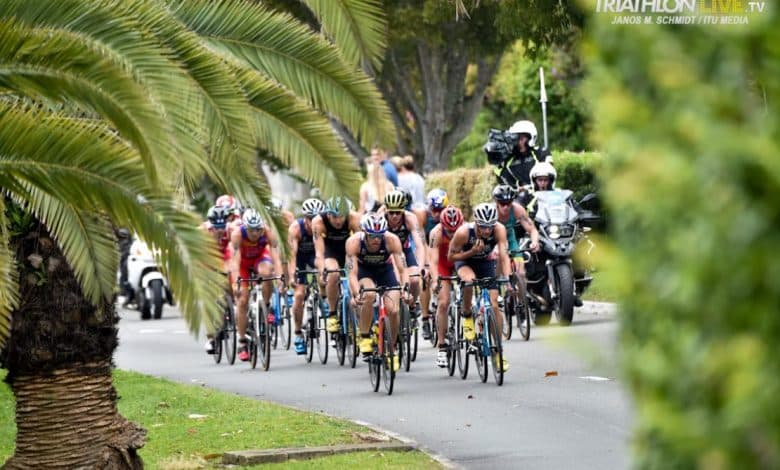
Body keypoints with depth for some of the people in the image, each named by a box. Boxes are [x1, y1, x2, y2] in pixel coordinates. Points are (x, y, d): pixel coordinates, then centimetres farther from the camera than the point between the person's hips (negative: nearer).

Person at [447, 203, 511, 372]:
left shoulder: (499, 230, -29)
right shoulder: (464, 232, -33)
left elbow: (503, 255, -32)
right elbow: (451, 256, -20)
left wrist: (507, 279, -44)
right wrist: (472, 252, -34)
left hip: (486, 262, 2)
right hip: (465, 261, -2)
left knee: (494, 305, -8)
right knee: (469, 280, -38)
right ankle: (467, 316, -12)